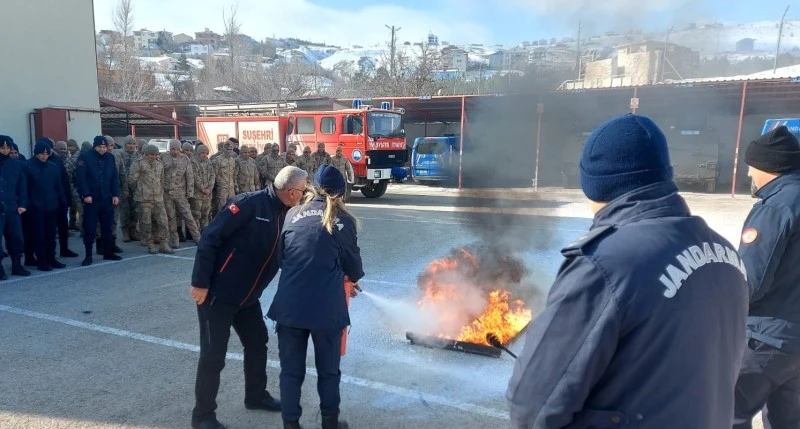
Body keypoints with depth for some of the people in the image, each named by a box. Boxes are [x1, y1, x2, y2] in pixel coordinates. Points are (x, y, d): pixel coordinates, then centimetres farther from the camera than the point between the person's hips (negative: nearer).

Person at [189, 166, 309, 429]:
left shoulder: (283, 215, 5)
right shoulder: (250, 204, -20)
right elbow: (209, 239, -21)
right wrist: (200, 283, -21)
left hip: (247, 296, 9)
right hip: (217, 293, -8)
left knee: (258, 343, 18)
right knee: (213, 355, 0)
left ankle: (256, 396, 39)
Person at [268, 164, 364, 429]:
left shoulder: (293, 214, 8)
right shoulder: (344, 220, 2)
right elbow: (352, 260, 11)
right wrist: (354, 277, 34)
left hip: (289, 304, 2)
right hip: (326, 306, -1)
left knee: (291, 370, 14)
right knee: (328, 370, 17)